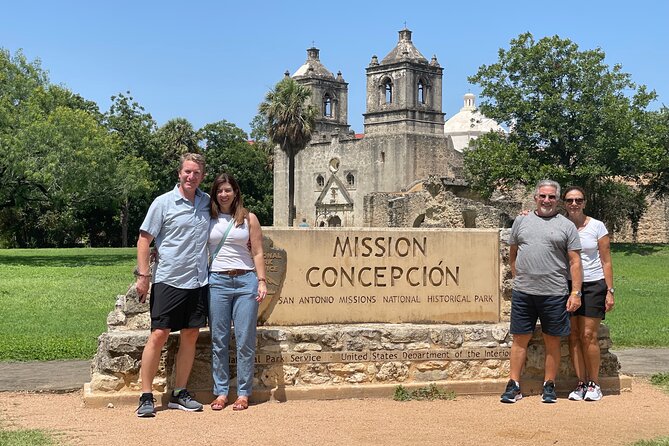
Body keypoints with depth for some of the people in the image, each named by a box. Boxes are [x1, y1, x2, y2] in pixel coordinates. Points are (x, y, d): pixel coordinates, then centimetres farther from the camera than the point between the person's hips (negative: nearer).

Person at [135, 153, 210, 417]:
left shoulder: (207, 202, 9)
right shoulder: (163, 203, -4)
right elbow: (144, 239, -4)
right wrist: (143, 276, -10)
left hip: (198, 281, 5)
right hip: (168, 280, -5)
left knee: (190, 336, 7)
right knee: (158, 336, -6)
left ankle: (179, 394, 18)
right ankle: (146, 397, -1)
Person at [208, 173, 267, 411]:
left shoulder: (249, 218, 8)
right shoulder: (208, 220, 9)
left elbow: (257, 253, 7)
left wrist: (262, 281, -1)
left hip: (245, 281, -1)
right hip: (217, 281, 1)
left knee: (245, 339, 0)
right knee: (219, 340, 3)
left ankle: (243, 393, 7)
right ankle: (221, 392, 12)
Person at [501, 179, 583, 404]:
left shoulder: (566, 226, 4)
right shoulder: (521, 221, 11)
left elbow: (575, 261, 1)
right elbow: (512, 253, 20)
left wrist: (576, 293, -6)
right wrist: (518, 278, 12)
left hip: (554, 293, -2)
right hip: (523, 292, 2)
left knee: (552, 341, 7)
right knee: (520, 339, 6)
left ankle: (549, 386, 17)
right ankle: (514, 385, 12)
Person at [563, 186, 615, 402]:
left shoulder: (597, 226, 2)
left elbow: (606, 262, 3)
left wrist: (610, 291, -3)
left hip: (593, 286, -2)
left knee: (588, 336, -7)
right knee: (573, 336, 1)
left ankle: (594, 384, 6)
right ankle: (581, 383, 10)